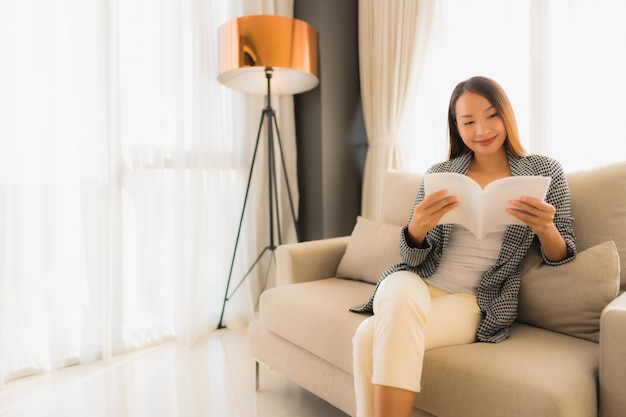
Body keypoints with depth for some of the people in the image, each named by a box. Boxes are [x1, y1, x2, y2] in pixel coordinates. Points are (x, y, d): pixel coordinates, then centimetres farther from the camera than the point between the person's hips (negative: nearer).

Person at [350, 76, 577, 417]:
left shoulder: (544, 171, 5)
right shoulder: (439, 174, 6)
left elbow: (560, 259, 4)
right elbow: (413, 257, 4)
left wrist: (545, 229, -20)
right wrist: (417, 228, -21)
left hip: (475, 301, -2)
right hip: (417, 283, 2)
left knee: (372, 335, -28)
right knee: (400, 297, -35)